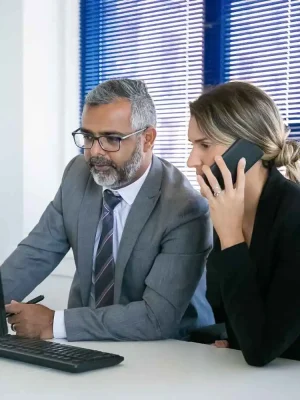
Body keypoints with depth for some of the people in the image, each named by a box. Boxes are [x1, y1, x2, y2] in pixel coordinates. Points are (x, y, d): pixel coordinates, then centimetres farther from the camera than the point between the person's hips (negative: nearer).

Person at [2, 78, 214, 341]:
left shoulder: (185, 210, -22)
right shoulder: (78, 175, -3)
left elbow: (158, 318, -25)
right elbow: (37, 252, 2)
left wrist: (56, 324, -23)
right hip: (86, 339, 5)